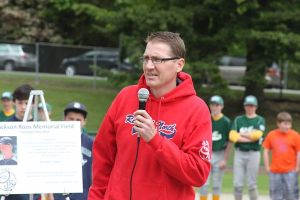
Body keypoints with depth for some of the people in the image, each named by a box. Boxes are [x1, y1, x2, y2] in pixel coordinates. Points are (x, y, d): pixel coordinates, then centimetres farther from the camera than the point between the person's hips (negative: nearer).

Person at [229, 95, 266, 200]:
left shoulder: (260, 120, 4)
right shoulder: (238, 119, 11)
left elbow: (256, 135, -14)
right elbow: (232, 136, -4)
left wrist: (241, 134, -4)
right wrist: (250, 139, -11)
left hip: (253, 154, -2)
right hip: (239, 153, 2)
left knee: (251, 184, 0)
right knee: (237, 184, 1)